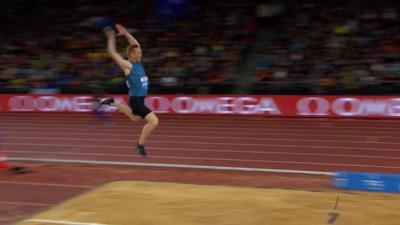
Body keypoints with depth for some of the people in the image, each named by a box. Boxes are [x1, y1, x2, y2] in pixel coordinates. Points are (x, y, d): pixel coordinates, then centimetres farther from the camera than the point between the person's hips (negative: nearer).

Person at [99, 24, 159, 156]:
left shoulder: (137, 62, 7)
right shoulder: (127, 65, -14)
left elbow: (136, 45, 19)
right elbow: (112, 52, -17)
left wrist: (126, 34, 13)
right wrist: (111, 37, -10)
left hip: (141, 99, 9)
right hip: (135, 100, -9)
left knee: (134, 118, 34)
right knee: (154, 121, -17)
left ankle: (112, 103, 41)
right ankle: (140, 145, 0)